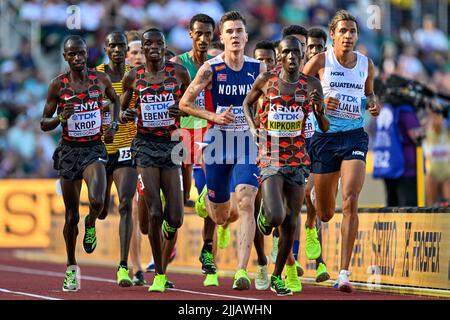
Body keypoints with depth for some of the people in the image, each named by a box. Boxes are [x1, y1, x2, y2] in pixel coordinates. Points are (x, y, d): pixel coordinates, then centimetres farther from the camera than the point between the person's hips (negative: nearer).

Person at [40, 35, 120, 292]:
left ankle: (91, 225, 11)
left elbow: (115, 100, 22)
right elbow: (44, 124, 1)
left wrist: (114, 125, 6)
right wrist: (61, 118, -19)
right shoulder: (58, 85, -4)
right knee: (71, 215, 6)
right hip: (69, 151, 0)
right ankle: (71, 267, 23)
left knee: (97, 201, -26)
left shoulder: (101, 79, -1)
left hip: (94, 149, 0)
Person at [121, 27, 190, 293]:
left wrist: (183, 109, -11)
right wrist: (124, 115, -8)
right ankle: (158, 275, 5)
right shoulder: (133, 77, 5)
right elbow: (122, 107, 15)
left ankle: (164, 268, 22)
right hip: (145, 144, 0)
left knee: (174, 218, -4)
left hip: (172, 144, 0)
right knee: (154, 213, -10)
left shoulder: (179, 72, 3)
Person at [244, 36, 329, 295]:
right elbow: (247, 102, 17)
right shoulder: (266, 80, -2)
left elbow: (325, 128, 1)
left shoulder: (312, 85, 0)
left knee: (290, 223, 5)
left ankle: (278, 276, 21)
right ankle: (265, 216, 20)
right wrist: (253, 127, 0)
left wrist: (319, 109, -19)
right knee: (276, 217, -19)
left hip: (298, 161, 2)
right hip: (270, 159, -2)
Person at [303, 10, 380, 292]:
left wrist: (373, 104, 1)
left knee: (350, 202, -18)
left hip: (354, 136, 1)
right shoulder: (320, 61, -2)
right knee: (325, 213, 7)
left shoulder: (366, 64, 7)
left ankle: (344, 274, -18)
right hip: (325, 136, -1)